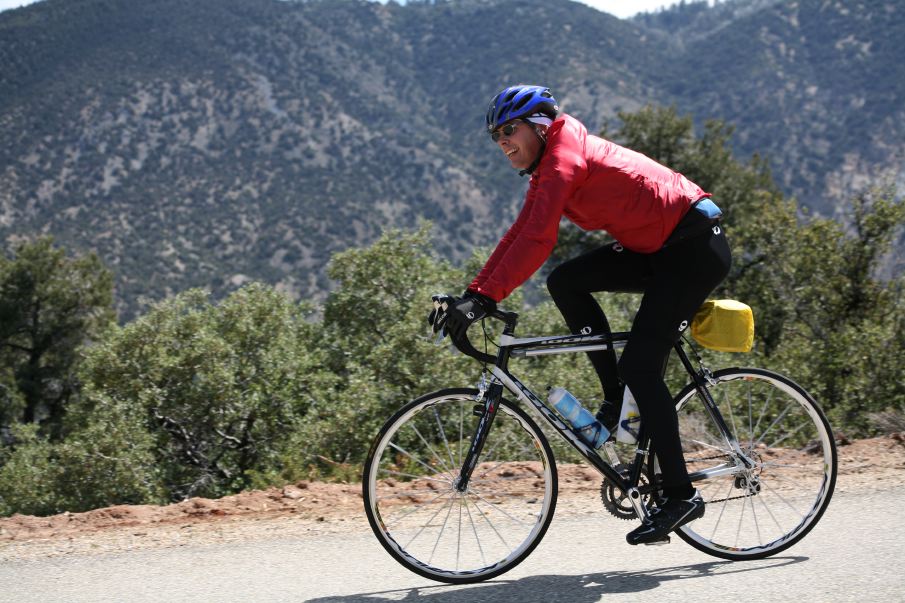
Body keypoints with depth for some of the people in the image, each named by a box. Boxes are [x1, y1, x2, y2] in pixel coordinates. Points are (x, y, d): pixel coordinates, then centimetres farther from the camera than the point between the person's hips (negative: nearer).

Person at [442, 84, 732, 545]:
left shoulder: (565, 158, -17)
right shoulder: (550, 166, 12)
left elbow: (537, 240, -28)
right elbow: (519, 234, 11)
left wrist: (485, 299, -30)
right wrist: (472, 293, 3)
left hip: (696, 248, -9)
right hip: (657, 249, 9)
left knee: (640, 364, -13)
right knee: (565, 281, -4)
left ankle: (681, 495, -8)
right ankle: (616, 397, 4)